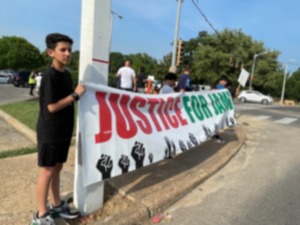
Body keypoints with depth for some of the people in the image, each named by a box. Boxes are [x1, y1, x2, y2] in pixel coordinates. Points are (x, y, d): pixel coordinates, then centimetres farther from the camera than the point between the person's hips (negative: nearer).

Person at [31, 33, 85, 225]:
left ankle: (56, 205, 34)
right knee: (47, 171, 3)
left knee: (57, 167, 17)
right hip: (50, 132, -8)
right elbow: (52, 106, -21)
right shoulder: (50, 76, -17)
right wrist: (76, 95, -19)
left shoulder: (67, 74, 9)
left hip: (63, 131, 8)